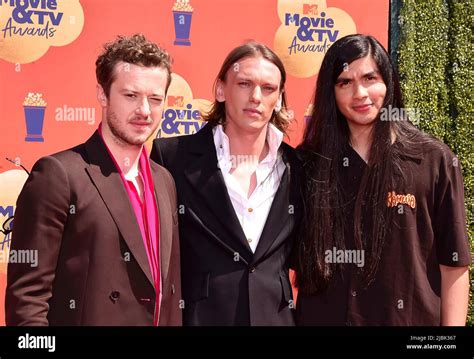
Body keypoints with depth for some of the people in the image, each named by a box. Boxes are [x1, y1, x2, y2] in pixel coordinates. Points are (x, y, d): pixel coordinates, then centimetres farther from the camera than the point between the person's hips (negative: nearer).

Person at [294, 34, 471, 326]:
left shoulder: (435, 160, -6)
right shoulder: (310, 161, 0)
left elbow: (454, 266, -5)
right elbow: (300, 257, 4)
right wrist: (295, 318, -6)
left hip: (410, 318, -1)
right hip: (323, 318, 2)